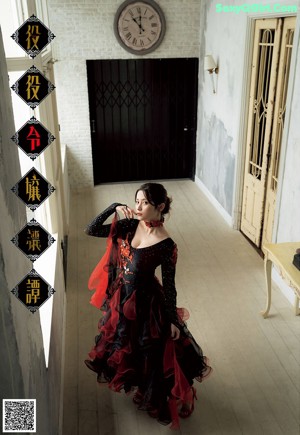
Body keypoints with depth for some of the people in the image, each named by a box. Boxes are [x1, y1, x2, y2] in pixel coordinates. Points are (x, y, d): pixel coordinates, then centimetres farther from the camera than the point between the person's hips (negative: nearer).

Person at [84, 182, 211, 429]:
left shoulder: (166, 245, -23)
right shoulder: (131, 226, -7)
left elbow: (169, 285, -15)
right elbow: (91, 230, -6)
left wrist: (173, 321, -10)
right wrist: (114, 208, -17)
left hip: (145, 303, -6)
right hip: (121, 298, 6)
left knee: (150, 354, 13)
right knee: (124, 345, 28)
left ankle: (156, 401, 40)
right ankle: (133, 382, 58)